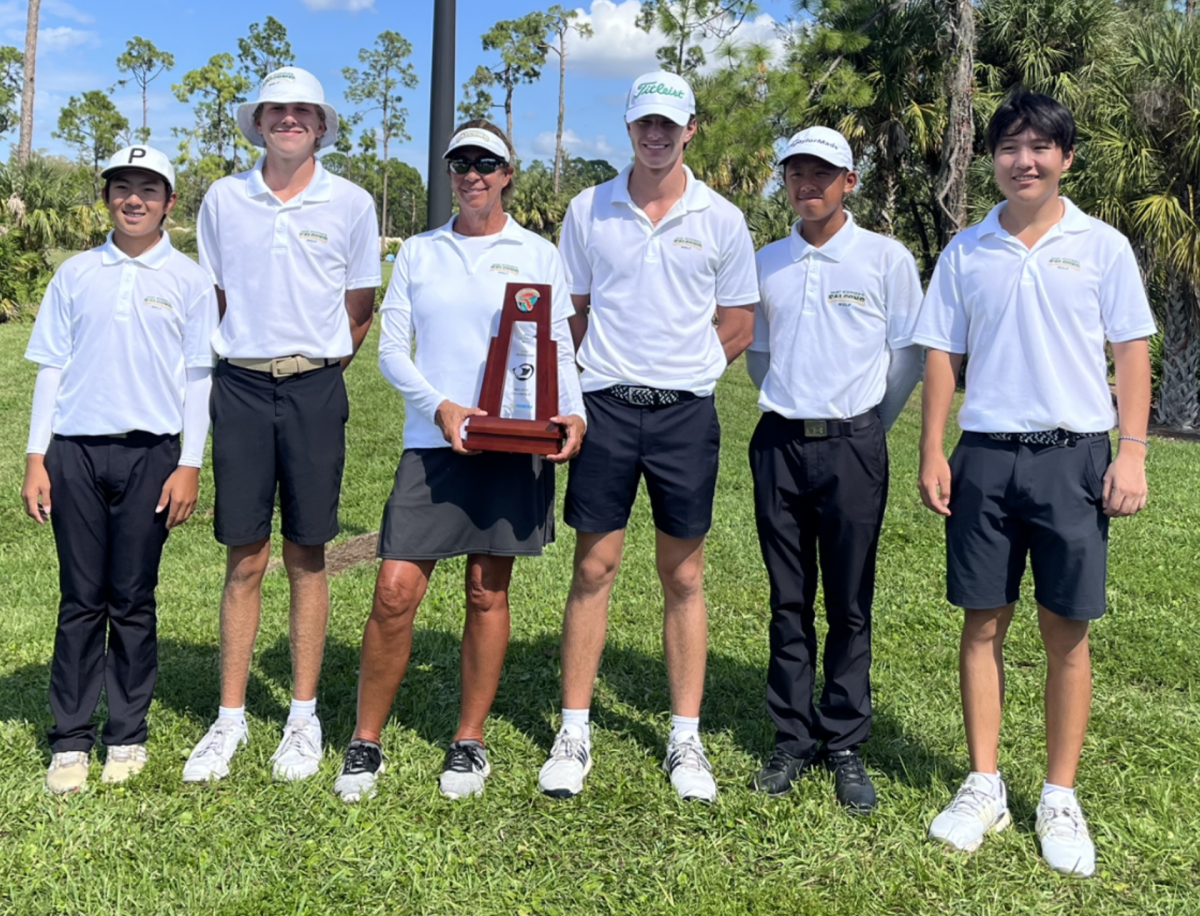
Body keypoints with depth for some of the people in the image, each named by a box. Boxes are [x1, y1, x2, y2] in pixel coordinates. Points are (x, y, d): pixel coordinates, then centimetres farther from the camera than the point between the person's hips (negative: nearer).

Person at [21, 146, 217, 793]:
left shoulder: (188, 279, 5)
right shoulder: (75, 274, 11)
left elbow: (198, 377, 3)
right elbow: (51, 370, 11)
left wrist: (189, 466, -3)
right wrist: (35, 459, 5)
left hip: (148, 453, -1)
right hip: (75, 451, 2)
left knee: (133, 600, 4)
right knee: (80, 600, 3)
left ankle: (127, 736, 14)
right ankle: (70, 740, 11)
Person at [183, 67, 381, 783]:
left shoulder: (351, 203, 3)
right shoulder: (223, 199, 8)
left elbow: (360, 308, 9)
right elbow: (211, 296, 15)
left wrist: (318, 367, 9)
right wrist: (236, 360, 12)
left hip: (315, 388, -1)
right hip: (240, 387, 1)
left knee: (306, 557, 4)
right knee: (245, 559, 3)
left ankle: (304, 717, 14)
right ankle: (231, 719, 13)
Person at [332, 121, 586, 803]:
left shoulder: (538, 255, 10)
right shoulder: (419, 253, 13)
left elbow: (559, 349, 7)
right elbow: (392, 347, 7)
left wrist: (572, 413, -13)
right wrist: (439, 406, -10)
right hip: (432, 441, 1)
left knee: (488, 593, 5)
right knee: (396, 592, -4)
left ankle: (470, 744, 19)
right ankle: (366, 743, 12)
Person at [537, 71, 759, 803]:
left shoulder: (721, 219, 3)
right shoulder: (588, 210, 5)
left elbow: (738, 328, 8)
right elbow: (570, 314, 11)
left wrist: (678, 371, 2)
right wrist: (615, 371, 0)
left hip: (686, 413, 0)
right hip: (606, 409, 0)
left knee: (683, 577, 7)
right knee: (594, 569, 4)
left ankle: (686, 740, 17)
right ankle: (575, 733, 14)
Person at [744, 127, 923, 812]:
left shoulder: (887, 258, 0)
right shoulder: (767, 263, 10)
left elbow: (909, 355, 4)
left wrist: (867, 429, 9)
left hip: (852, 445, -3)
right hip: (780, 443, 3)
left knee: (850, 605, 2)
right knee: (789, 603, 7)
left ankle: (845, 744, 12)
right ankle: (793, 741, 16)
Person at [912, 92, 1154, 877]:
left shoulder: (1102, 246, 4)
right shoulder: (966, 252, 8)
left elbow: (1132, 352, 3)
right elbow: (943, 355, 9)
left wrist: (1132, 452, -6)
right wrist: (932, 452, 2)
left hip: (1073, 456, -1)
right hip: (986, 456, 2)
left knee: (1067, 630, 4)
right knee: (983, 622, 5)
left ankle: (1061, 798, 16)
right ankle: (985, 786, 18)